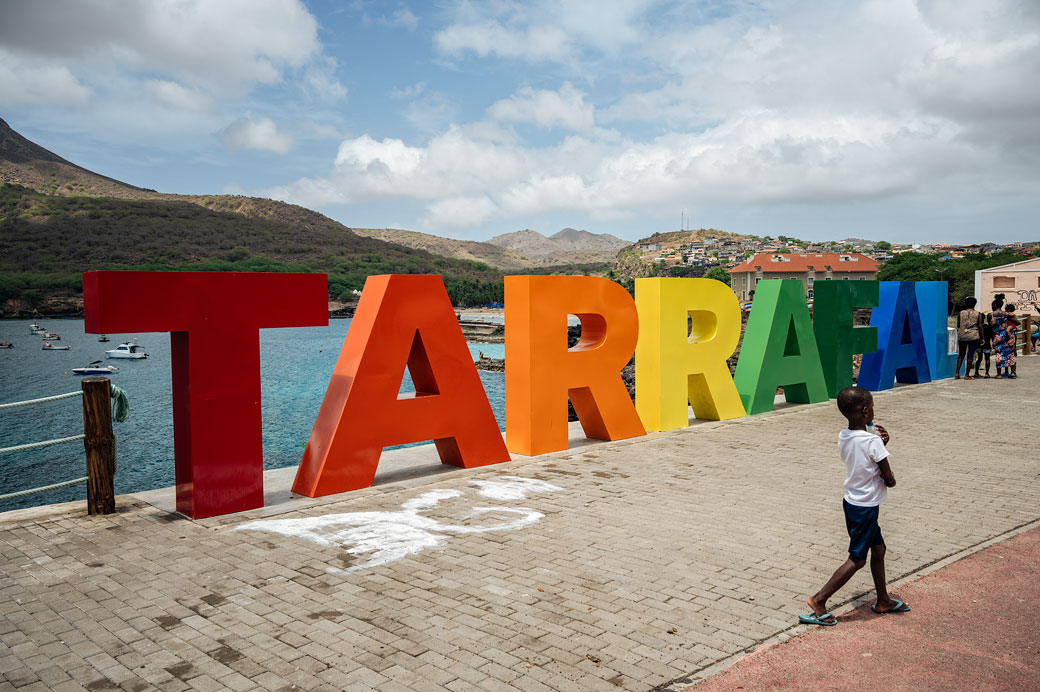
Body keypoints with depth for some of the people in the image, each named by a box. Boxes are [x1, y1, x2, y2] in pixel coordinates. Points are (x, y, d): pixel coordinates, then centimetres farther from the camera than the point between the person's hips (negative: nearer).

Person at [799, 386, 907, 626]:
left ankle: (883, 601, 34)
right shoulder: (873, 442, -22)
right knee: (857, 559, 1)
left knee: (878, 549, 22)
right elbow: (889, 480, -17)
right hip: (866, 507, -8)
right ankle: (819, 600, 1)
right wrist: (887, 466, 5)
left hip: (851, 501, 8)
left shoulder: (843, 437, 0)